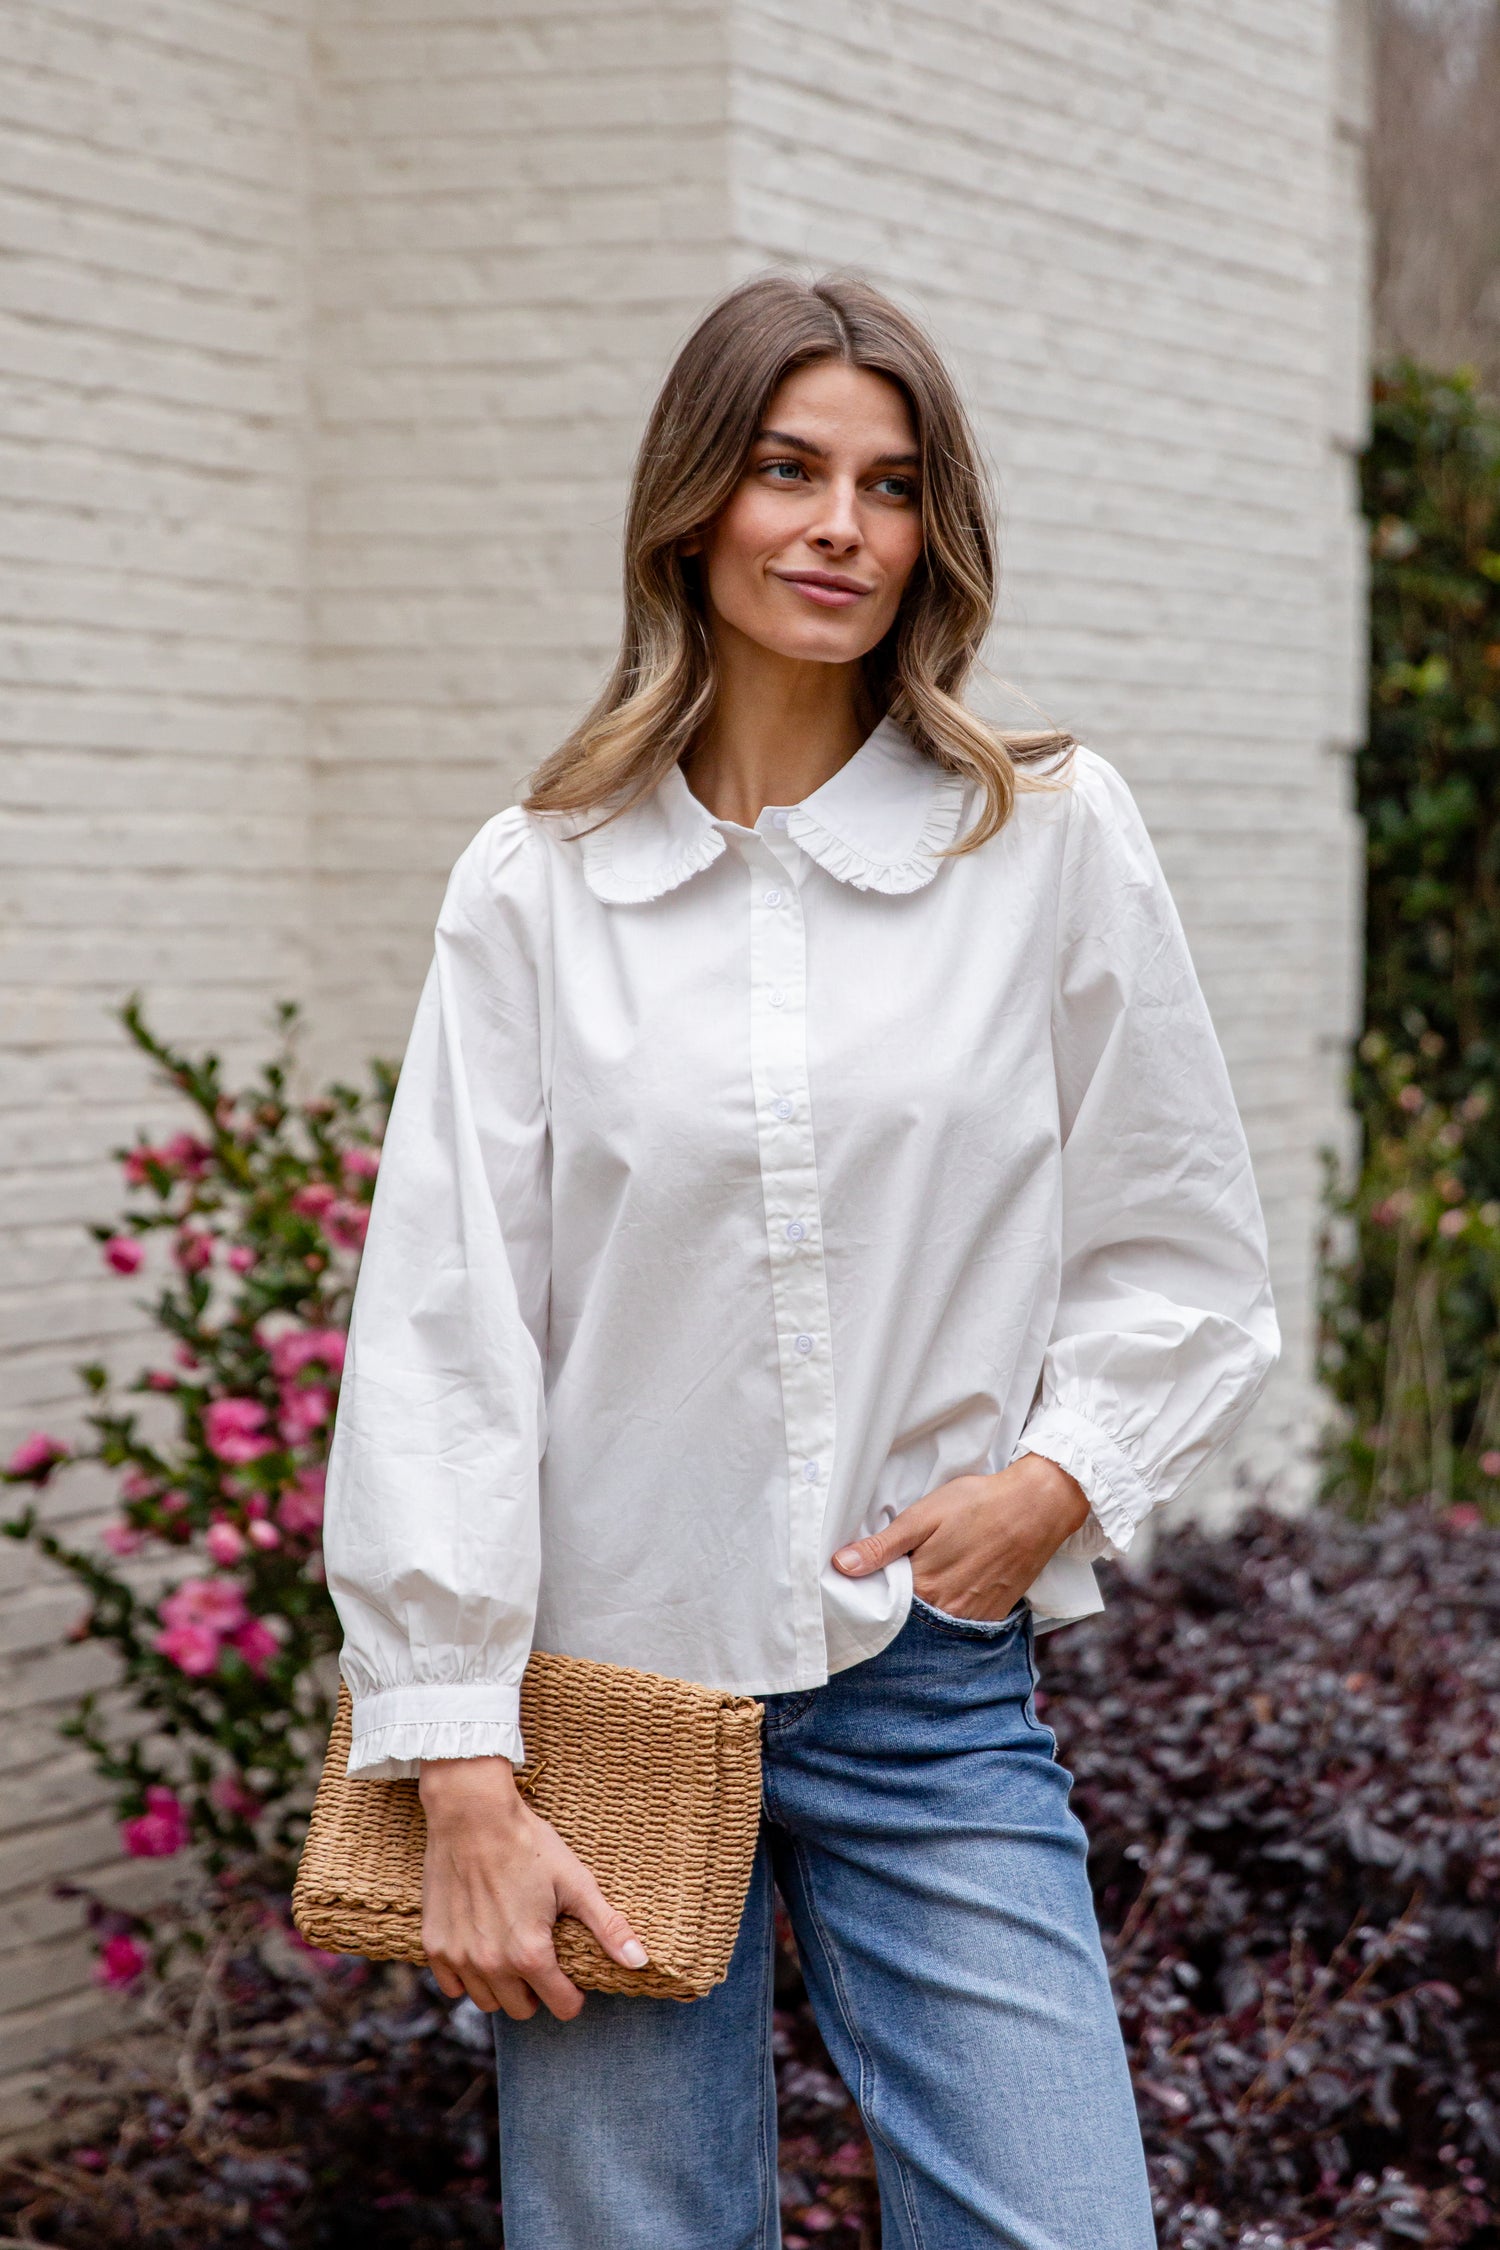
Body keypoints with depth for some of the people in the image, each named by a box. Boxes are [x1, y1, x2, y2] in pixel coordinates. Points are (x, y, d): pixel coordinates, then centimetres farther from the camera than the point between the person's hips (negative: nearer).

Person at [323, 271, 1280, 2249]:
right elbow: (439, 1339, -3)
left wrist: (1058, 1479, -9)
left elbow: (1188, 1266, 9)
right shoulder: (538, 883, 1)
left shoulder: (1053, 840, 2)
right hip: (610, 1682, 0)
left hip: (935, 1695, 0)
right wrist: (463, 1781, -8)